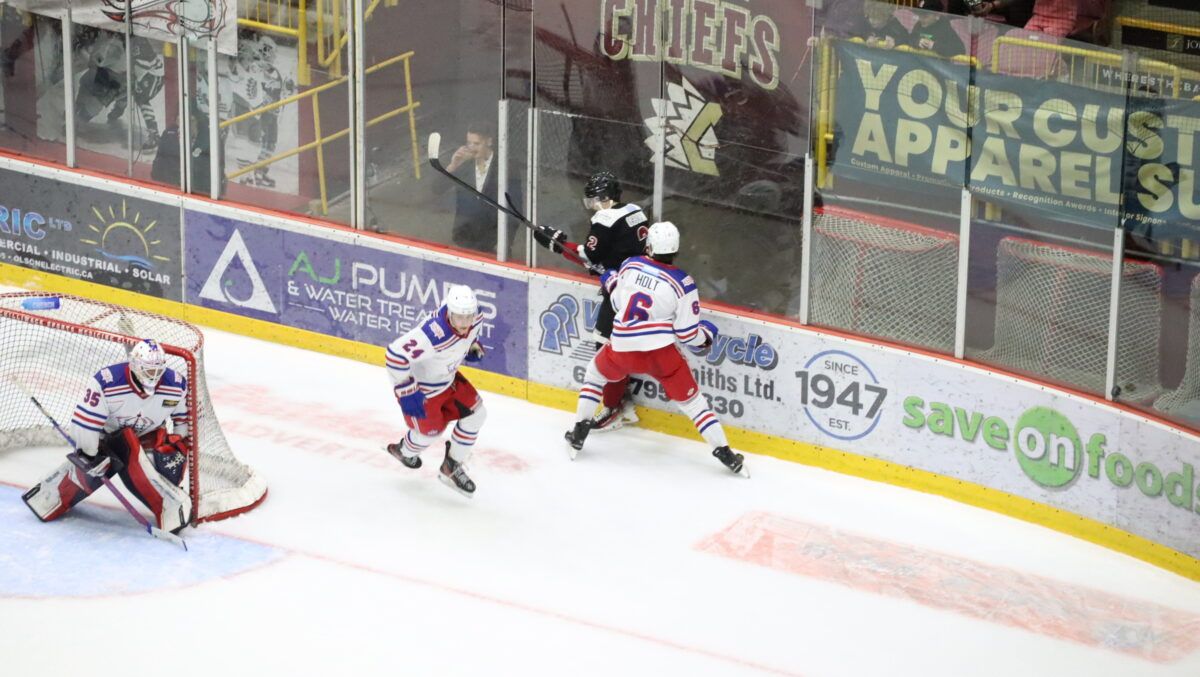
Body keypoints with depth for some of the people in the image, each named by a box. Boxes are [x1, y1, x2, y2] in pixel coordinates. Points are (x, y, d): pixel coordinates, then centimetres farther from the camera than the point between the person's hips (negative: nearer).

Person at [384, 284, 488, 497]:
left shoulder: (475, 319, -18)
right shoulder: (435, 335, -43)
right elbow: (396, 354, -40)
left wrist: (473, 345, -2)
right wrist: (407, 392, -34)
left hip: (447, 377, 7)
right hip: (421, 384, -7)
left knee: (475, 413, 5)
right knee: (431, 430, 8)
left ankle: (452, 467, 23)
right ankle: (404, 451, 45)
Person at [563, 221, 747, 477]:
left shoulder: (630, 265, 2)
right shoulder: (682, 283, -6)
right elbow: (687, 333, -5)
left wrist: (611, 282, 35)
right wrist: (706, 334, 16)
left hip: (622, 350, 2)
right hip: (660, 352, -2)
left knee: (595, 374, 30)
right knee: (690, 399, 9)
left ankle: (578, 434, 27)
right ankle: (724, 452, 3)